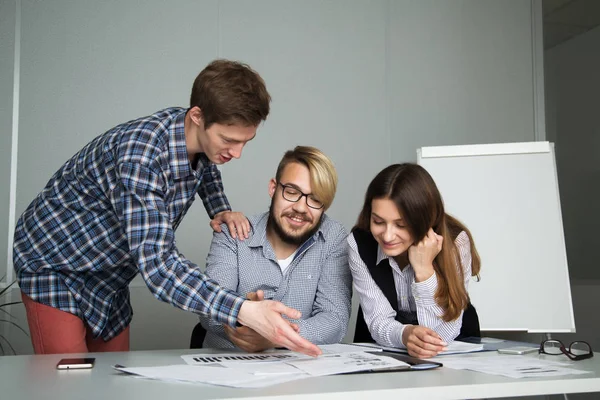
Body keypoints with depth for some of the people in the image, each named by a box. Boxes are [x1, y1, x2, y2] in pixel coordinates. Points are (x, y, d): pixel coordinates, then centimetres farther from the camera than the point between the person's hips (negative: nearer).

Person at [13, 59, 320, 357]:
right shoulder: (141, 153, -37)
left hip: (107, 277, 7)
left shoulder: (202, 139, -10)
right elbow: (157, 265, -43)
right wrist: (245, 312, -53)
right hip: (55, 265, -7)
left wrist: (220, 210, -4)